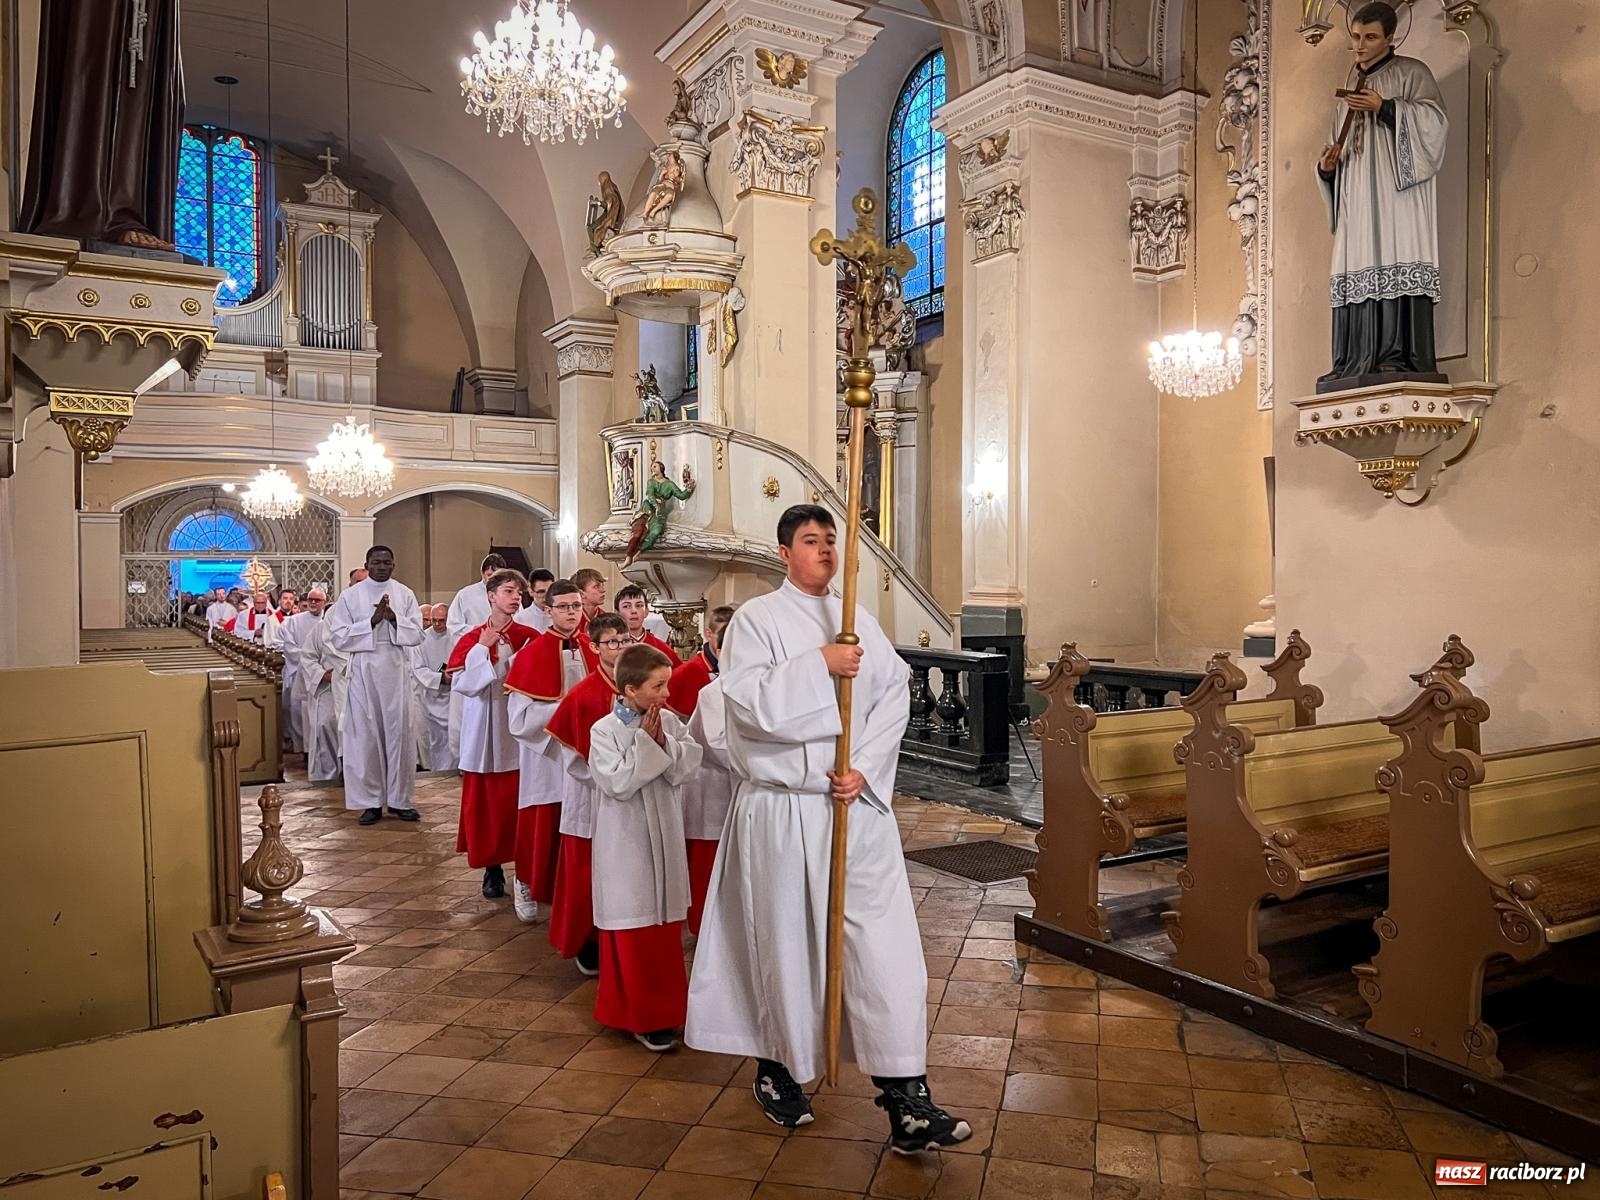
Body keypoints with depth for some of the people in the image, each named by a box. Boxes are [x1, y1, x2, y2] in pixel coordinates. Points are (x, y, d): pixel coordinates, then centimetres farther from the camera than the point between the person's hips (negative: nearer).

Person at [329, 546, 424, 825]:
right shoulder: (350, 596, 3)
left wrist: (394, 618, -14)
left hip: (397, 669, 1)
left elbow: (417, 634, 3)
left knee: (399, 731, 3)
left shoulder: (405, 594, 7)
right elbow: (339, 637, -3)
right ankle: (371, 802, 10)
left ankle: (399, 799, 13)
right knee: (366, 733, 1)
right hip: (364, 669, -1)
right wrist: (372, 621, -14)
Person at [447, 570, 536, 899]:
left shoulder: (528, 637, 2)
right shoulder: (472, 639, 1)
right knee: (486, 799, 5)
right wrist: (483, 648, -11)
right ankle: (492, 868, 16)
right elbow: (461, 683, -8)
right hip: (485, 730, 0)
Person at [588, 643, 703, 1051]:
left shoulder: (670, 723, 0)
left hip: (665, 838, 5)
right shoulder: (604, 731, -13)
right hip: (626, 843, -4)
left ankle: (665, 1006, 30)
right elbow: (618, 783, -21)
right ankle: (635, 1014, 19)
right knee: (631, 931, 5)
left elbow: (688, 769, -8)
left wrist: (662, 741, -19)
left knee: (667, 928, 14)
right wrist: (645, 742, -19)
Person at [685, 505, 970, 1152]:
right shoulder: (756, 620, -2)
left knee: (886, 942, -1)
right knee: (784, 941, 8)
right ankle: (776, 1069, 30)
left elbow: (895, 695, 2)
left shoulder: (860, 621, 11)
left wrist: (864, 769, -10)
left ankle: (904, 1097, 5)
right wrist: (818, 665, -19)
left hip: (859, 803, 4)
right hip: (783, 807, -3)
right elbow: (748, 703, -16)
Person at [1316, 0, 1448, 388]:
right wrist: (1328, 165, 6)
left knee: (1394, 265, -17)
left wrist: (1385, 107, -15)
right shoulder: (1349, 90, 27)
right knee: (1359, 272, -3)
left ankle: (1398, 357, -23)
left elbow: (1435, 120, -6)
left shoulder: (1411, 73, 9)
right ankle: (1356, 363, -8)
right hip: (1357, 198, 6)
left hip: (1397, 189, -6)